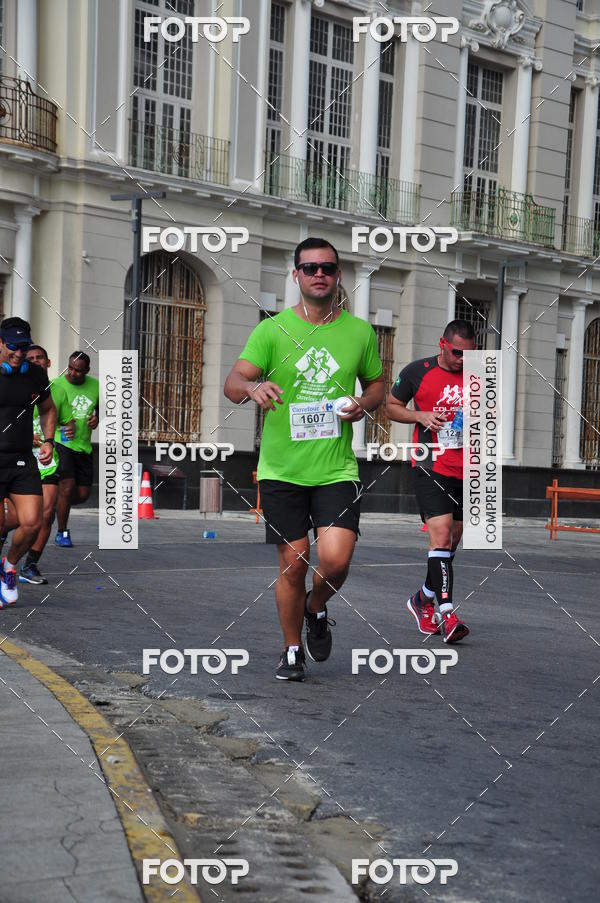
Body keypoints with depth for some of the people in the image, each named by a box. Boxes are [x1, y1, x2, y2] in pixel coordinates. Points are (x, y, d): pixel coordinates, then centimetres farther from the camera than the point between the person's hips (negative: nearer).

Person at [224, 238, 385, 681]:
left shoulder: (360, 331, 5)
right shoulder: (272, 330, -1)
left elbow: (378, 383, 19)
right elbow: (232, 384, -8)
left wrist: (364, 404, -4)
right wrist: (253, 386, -32)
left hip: (337, 468, 1)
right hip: (281, 469, -1)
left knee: (336, 560, -13)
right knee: (293, 563, 4)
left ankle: (316, 611, 21)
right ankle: (293, 649, 26)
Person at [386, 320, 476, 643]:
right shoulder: (417, 371, -2)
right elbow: (391, 406, 8)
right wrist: (419, 416, -11)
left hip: (466, 471, 5)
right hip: (431, 468, -5)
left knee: (451, 543, 13)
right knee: (440, 534, -18)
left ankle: (424, 599, 33)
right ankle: (447, 613, -19)